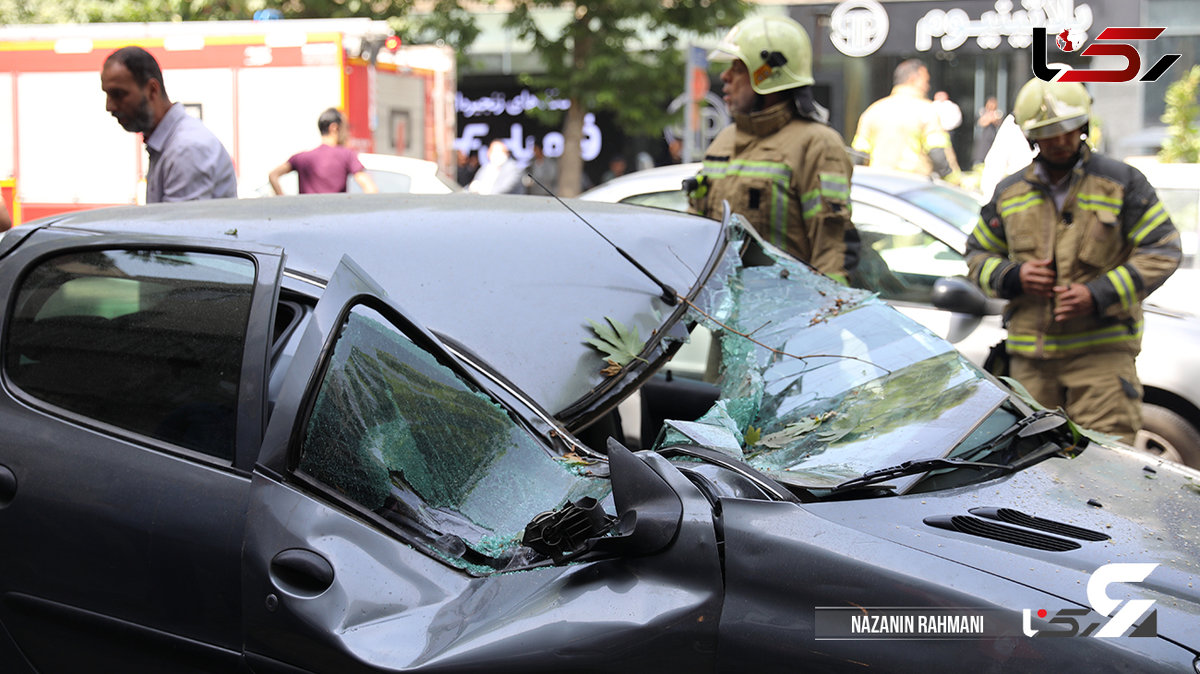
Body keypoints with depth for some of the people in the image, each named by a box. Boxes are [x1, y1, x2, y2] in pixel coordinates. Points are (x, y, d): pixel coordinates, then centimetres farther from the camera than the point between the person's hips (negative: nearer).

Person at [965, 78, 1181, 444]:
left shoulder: (1122, 183, 1)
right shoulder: (1010, 193, 12)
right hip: (1030, 356, 4)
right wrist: (1013, 277, -4)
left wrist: (1098, 295, -14)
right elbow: (978, 253, 20)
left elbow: (1161, 250, -2)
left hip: (1101, 350, -3)